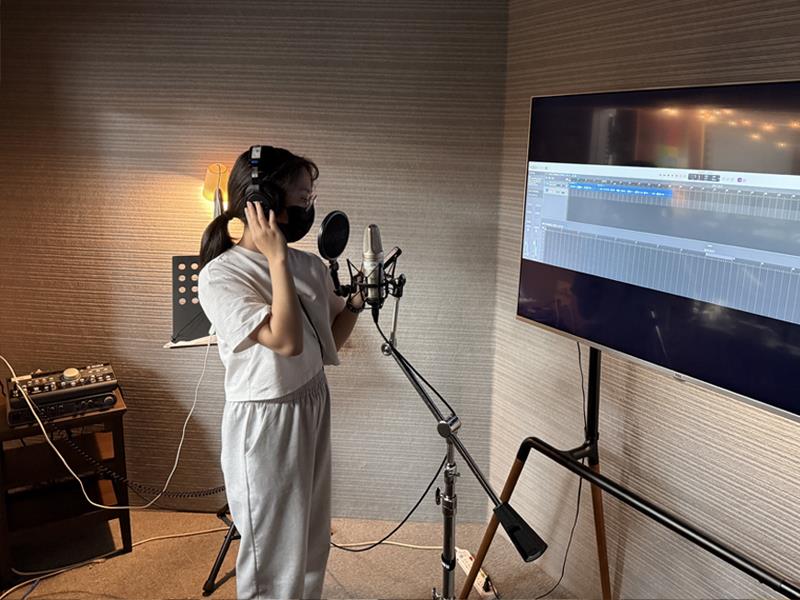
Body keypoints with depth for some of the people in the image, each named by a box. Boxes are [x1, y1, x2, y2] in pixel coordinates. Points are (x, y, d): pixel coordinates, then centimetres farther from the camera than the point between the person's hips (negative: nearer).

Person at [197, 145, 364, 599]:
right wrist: (277, 259, -25)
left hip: (315, 406, 7)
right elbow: (286, 341, -28)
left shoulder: (310, 265, 2)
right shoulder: (220, 276, -18)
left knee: (313, 542, 21)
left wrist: (357, 302, -5)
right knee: (274, 553, 9)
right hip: (265, 421, -7)